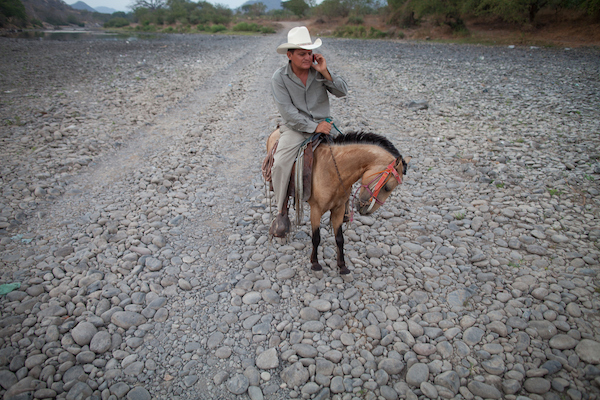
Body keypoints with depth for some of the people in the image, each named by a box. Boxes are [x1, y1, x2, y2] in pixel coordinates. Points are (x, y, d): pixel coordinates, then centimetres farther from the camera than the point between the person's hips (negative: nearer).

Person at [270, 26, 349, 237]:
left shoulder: (319, 70, 0)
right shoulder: (279, 77, -7)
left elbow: (342, 91, -4)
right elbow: (288, 112, -14)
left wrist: (325, 73, -18)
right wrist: (314, 127, -21)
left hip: (323, 125, 3)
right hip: (295, 128, -2)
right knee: (280, 164, -25)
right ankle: (282, 212, -6)